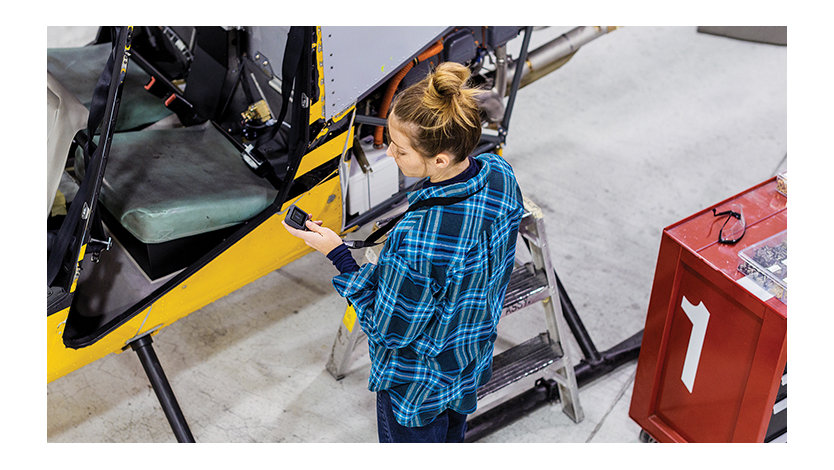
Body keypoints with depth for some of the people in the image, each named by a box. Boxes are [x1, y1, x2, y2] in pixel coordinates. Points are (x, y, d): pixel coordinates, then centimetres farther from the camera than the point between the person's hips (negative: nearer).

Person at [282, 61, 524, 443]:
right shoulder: (500, 173, -20)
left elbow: (388, 329, -27)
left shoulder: (417, 241, -44)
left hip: (416, 386, -7)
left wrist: (337, 254, -22)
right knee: (450, 438, 34)